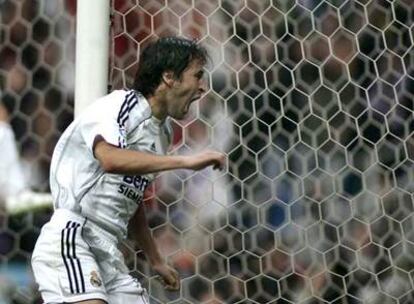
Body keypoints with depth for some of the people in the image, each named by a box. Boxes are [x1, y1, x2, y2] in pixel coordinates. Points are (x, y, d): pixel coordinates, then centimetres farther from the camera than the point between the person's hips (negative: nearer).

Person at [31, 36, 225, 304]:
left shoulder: (163, 132, 16)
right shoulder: (119, 103, -7)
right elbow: (111, 159, -29)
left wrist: (157, 261, 29)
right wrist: (187, 161, -27)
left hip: (109, 252, 9)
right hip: (70, 236, -8)